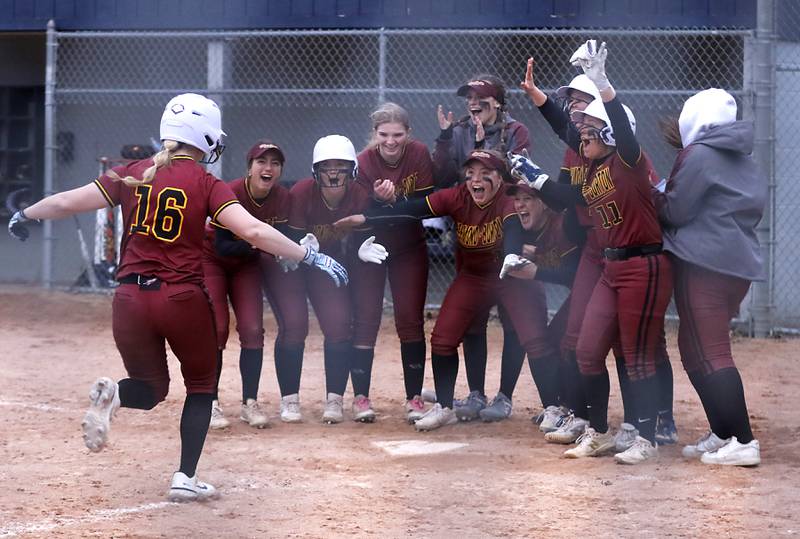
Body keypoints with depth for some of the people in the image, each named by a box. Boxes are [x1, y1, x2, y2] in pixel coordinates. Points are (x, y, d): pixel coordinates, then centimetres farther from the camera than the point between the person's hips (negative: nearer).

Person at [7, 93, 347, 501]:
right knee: (201, 386, 19)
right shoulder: (206, 184, -6)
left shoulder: (133, 174, 4)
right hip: (183, 299, -3)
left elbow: (67, 202, 5)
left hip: (131, 299, 3)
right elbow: (253, 230, -17)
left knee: (151, 387, 19)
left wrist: (23, 215, 22)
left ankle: (113, 395, -17)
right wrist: (311, 257, -14)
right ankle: (185, 478, 6)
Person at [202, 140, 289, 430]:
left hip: (246, 264, 4)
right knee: (217, 329, -10)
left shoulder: (282, 198, -17)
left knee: (253, 330, -5)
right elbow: (222, 245, -29)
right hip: (211, 258, -4)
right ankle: (211, 404, 0)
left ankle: (250, 404, 4)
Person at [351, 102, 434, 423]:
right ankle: (361, 398, 0)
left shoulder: (419, 155, -15)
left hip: (409, 249, 1)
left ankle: (414, 398, 3)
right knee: (365, 321, -5)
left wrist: (395, 202, -34)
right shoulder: (363, 162, -19)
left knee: (411, 321, -2)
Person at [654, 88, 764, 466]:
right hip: (740, 265, 9)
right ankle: (722, 434, 16)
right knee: (695, 349, 17)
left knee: (709, 353, -8)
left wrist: (653, 194, 12)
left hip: (703, 265, -9)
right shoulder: (743, 159, 18)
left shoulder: (699, 155, -9)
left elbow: (675, 211, -9)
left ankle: (743, 442, -15)